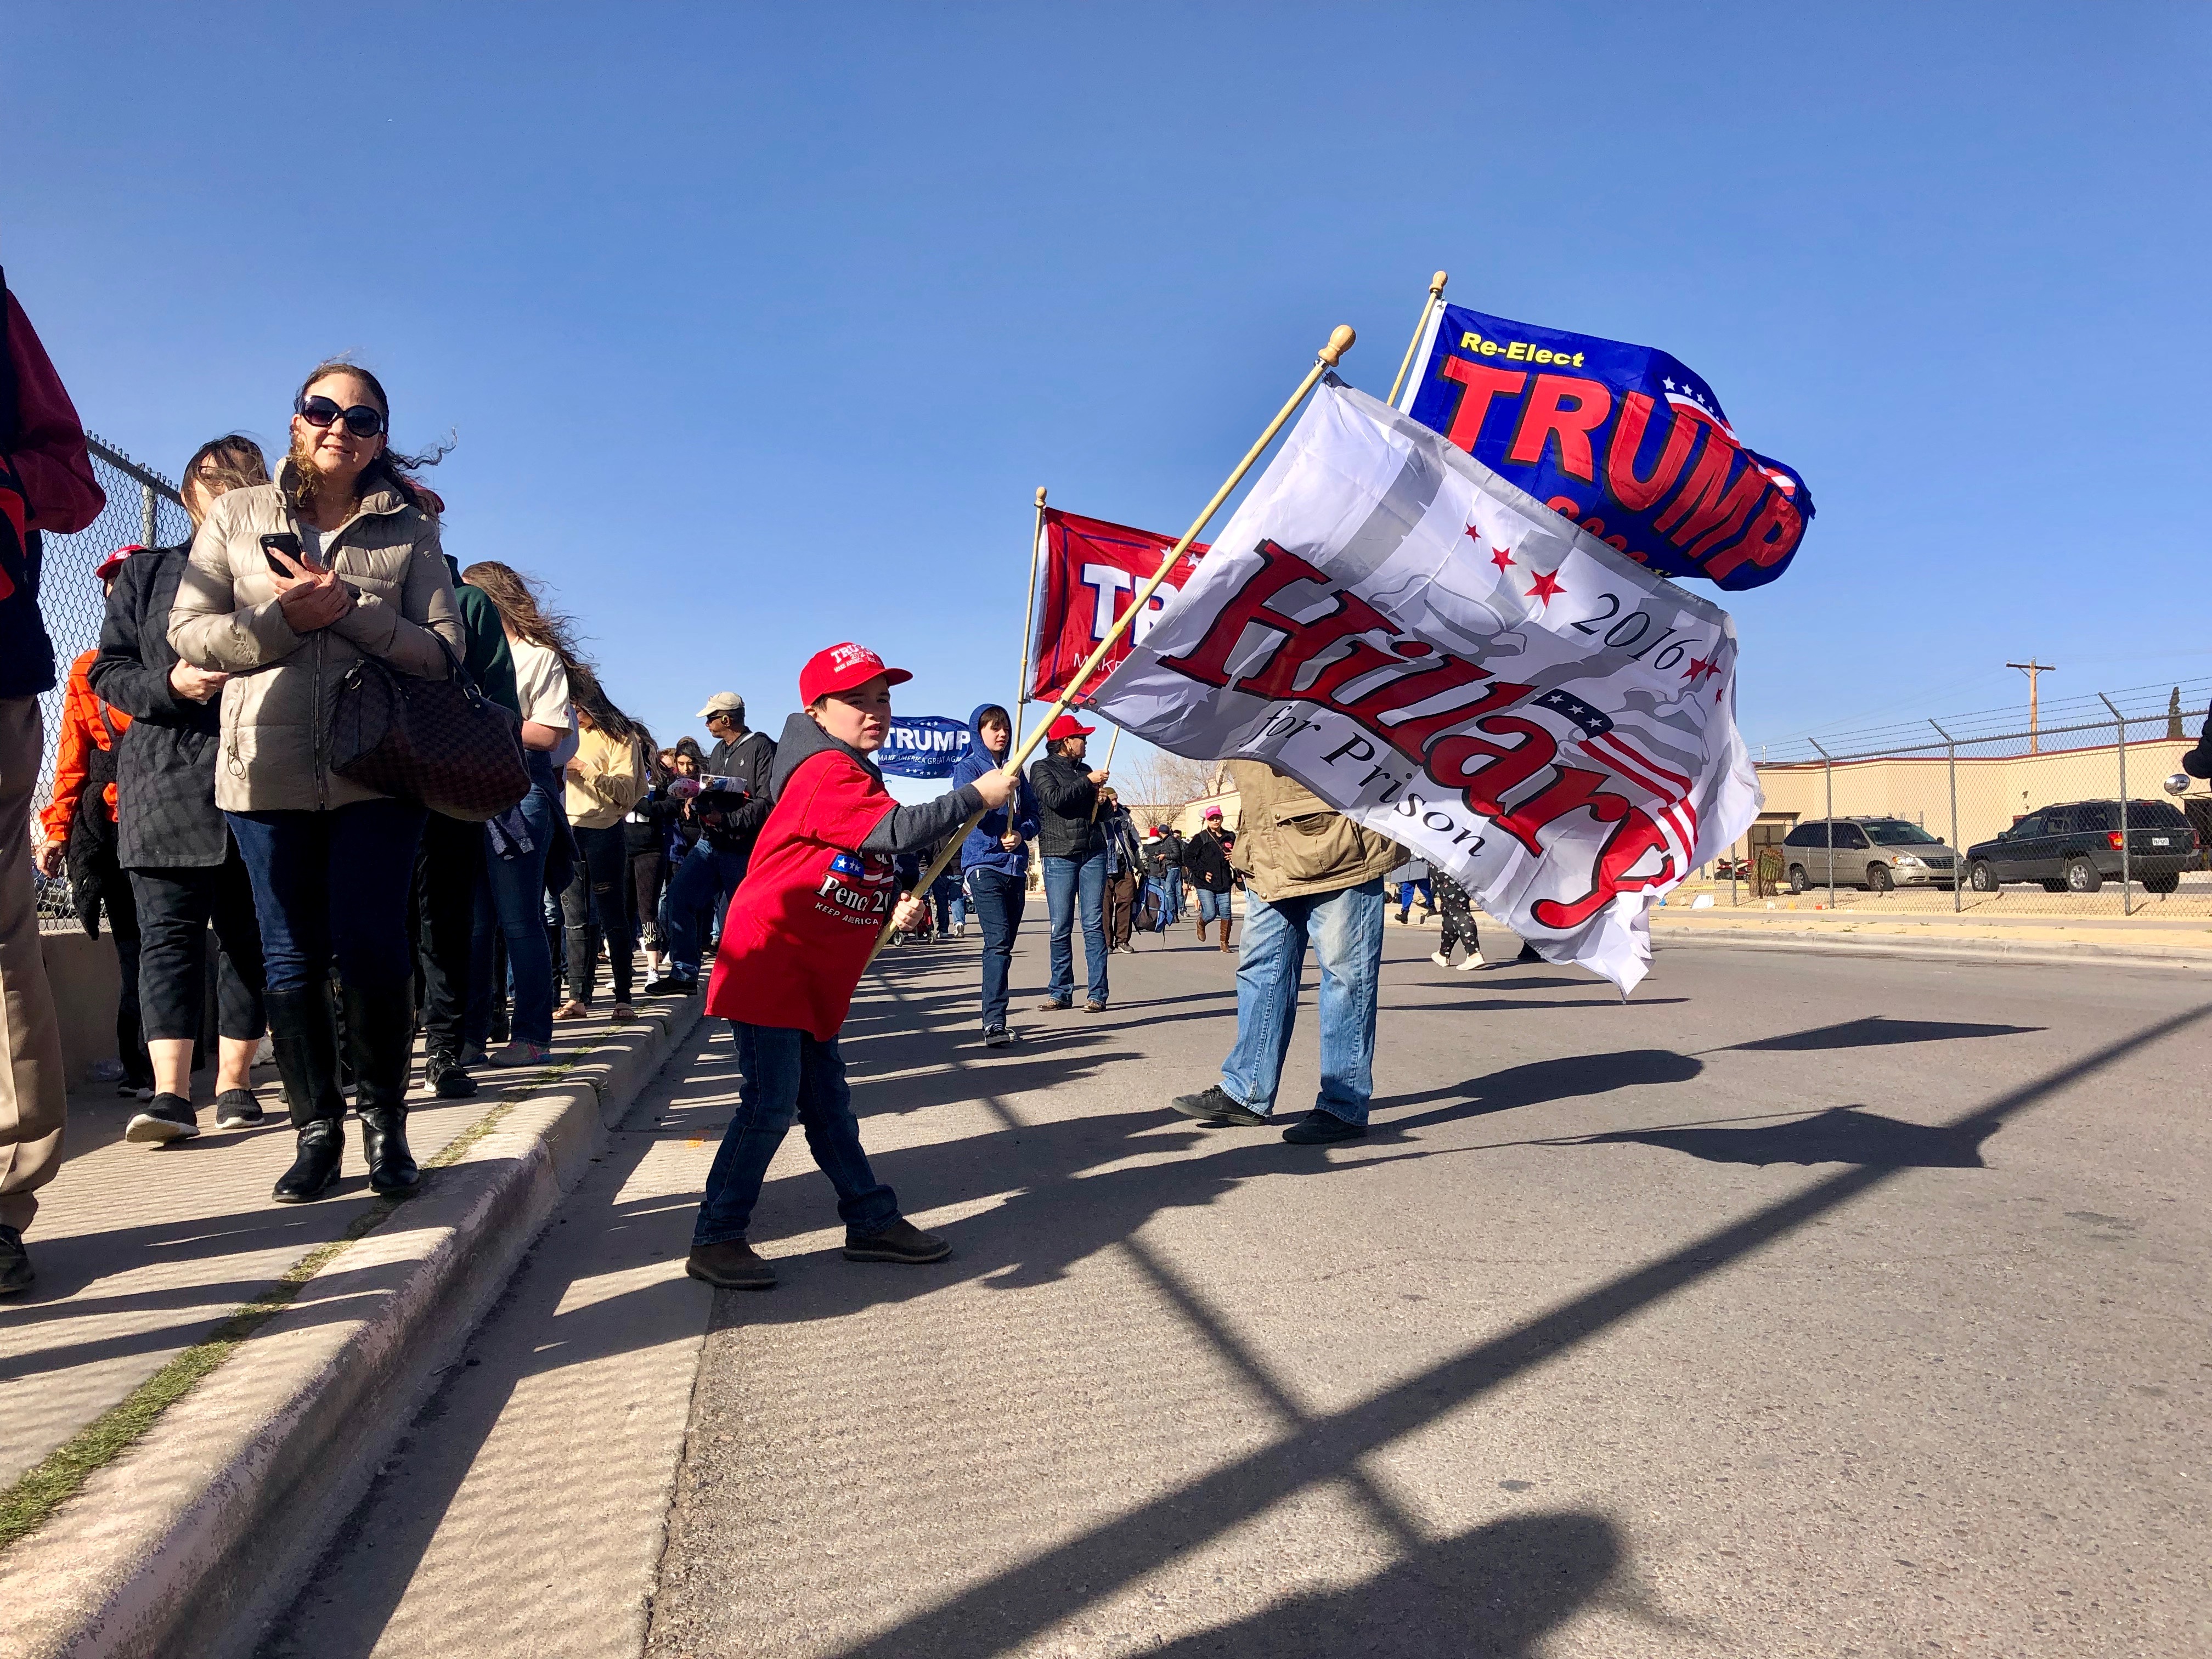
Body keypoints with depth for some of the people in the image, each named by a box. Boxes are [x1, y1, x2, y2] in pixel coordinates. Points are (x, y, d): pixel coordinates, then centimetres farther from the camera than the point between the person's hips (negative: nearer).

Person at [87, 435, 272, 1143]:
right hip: (166, 784, 0)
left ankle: (234, 1084, 11)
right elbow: (108, 672, 9)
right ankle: (170, 1095, -10)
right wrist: (170, 684, -9)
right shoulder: (146, 572, 14)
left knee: (250, 937, 3)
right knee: (169, 931, -7)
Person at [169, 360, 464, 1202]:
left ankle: (384, 1121, 11)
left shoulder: (409, 529, 9)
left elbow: (442, 649, 0)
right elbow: (187, 631, 5)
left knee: (371, 948, -7)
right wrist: (281, 619, -11)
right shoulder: (237, 515, 12)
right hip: (268, 768, 2)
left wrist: (350, 610, -13)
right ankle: (317, 1130, 17)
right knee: (293, 958, 4)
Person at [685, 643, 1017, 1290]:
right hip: (770, 962, -10)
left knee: (827, 1100, 14)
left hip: (815, 976, 10)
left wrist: (895, 909, 6)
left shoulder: (858, 777, 16)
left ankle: (872, 1220, 22)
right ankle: (715, 1241, 3)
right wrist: (976, 796, -20)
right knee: (770, 1102, -8)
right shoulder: (826, 771, -16)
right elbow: (897, 830, -28)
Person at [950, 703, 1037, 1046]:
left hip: (1015, 866, 6)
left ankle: (995, 1020, 15)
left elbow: (1034, 816, 14)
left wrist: (1021, 833, -6)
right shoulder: (967, 767, 2)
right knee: (998, 942, -18)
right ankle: (994, 1023, -21)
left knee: (1004, 944, 8)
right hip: (984, 865, -6)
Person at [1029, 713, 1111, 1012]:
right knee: (1061, 928, -1)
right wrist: (1088, 783, -8)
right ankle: (1060, 992, 8)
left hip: (1093, 854, 4)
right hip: (1059, 856, -4)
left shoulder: (1085, 771, 21)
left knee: (1094, 925, -1)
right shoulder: (1042, 769, 5)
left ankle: (1097, 994, -1)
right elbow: (1055, 798, -14)